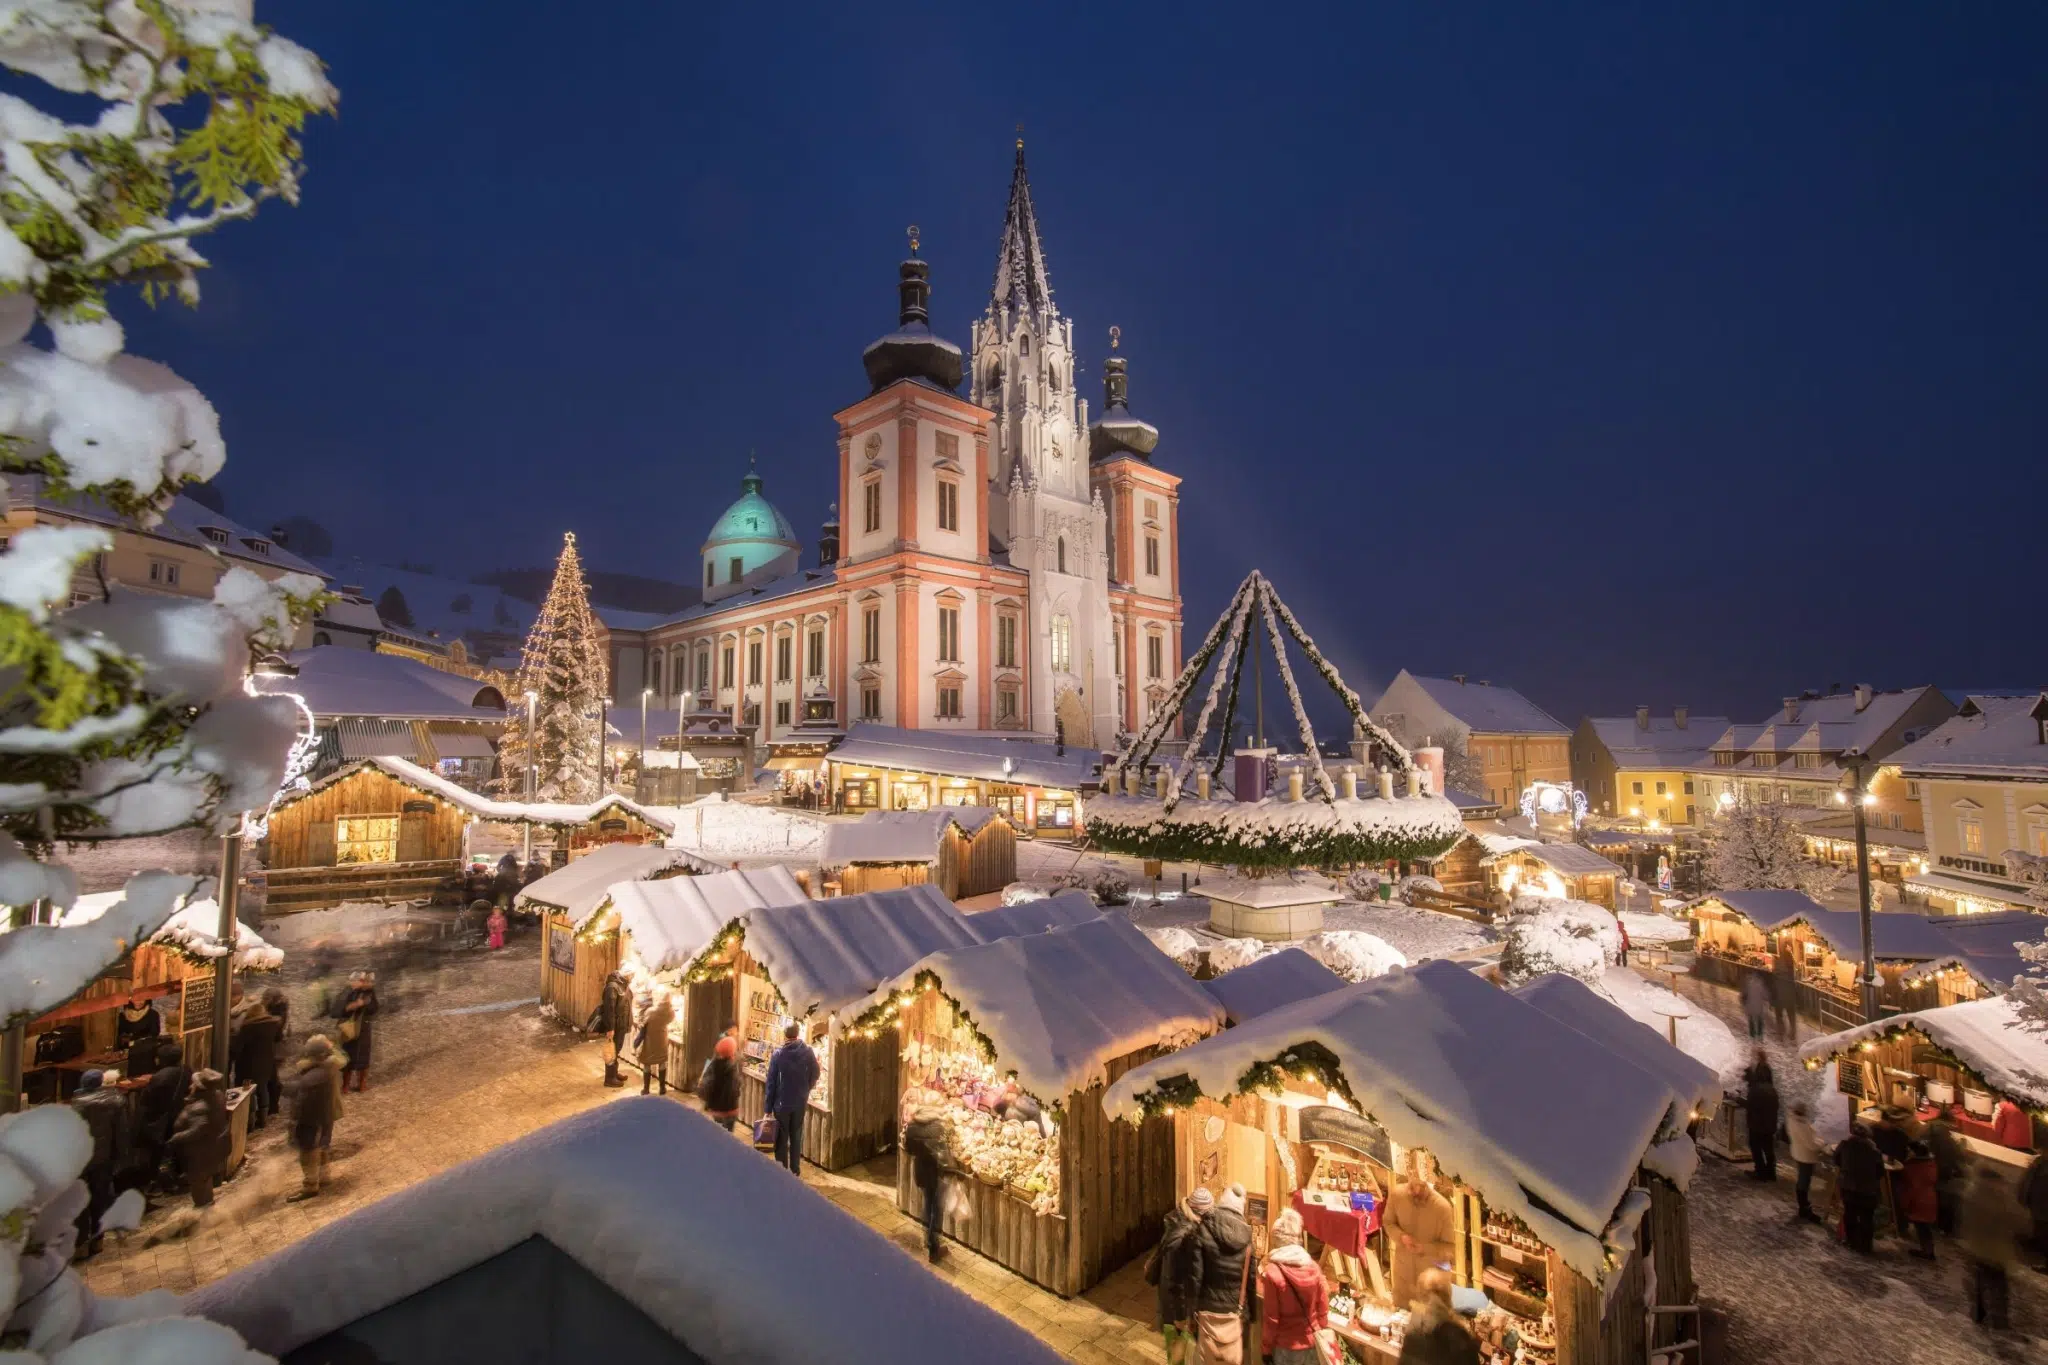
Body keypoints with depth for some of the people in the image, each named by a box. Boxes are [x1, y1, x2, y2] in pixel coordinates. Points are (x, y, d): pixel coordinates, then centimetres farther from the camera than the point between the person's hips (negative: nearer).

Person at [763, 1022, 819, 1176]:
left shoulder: (778, 1053, -11)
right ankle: (795, 1170, 22)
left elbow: (771, 1081, -8)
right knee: (796, 1137, 15)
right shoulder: (808, 1052, -7)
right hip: (800, 1102, 2)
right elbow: (815, 1076, 0)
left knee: (781, 1138, 11)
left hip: (782, 1102, -2)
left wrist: (768, 1105, -2)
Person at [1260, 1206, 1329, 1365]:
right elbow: (1323, 1308, 1)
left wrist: (1266, 1347, -1)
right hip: (1312, 1342, 4)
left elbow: (1271, 1317, -13)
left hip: (1287, 1346, -4)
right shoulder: (1313, 1266, -7)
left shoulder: (1273, 1272, -19)